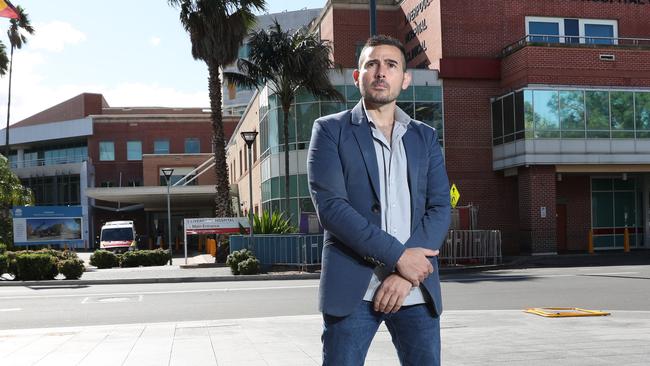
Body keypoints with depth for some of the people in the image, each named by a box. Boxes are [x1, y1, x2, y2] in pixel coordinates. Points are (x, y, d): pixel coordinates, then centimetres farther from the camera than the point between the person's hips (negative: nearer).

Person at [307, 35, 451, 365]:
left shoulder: (425, 137, 14)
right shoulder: (331, 130, 4)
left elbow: (440, 208, 4)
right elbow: (330, 205, -9)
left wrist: (405, 273, -11)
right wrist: (398, 255, -14)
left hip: (416, 288, 3)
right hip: (353, 288, -3)